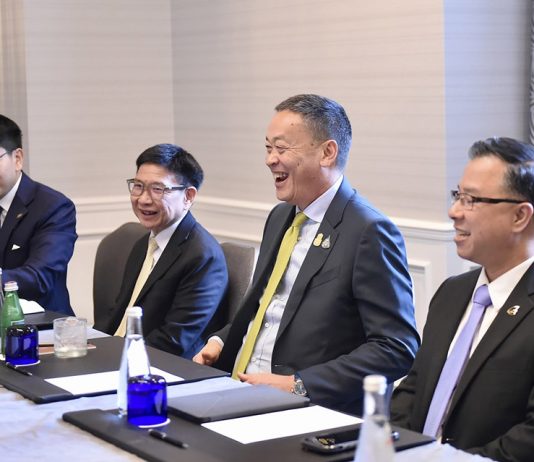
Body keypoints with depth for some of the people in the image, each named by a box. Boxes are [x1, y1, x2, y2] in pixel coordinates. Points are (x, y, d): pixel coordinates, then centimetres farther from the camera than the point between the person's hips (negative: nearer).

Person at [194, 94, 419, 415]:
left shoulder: (369, 233, -13)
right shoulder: (281, 217, 14)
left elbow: (397, 348, -16)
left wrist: (297, 385, -20)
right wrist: (222, 342, 6)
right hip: (238, 389, 8)